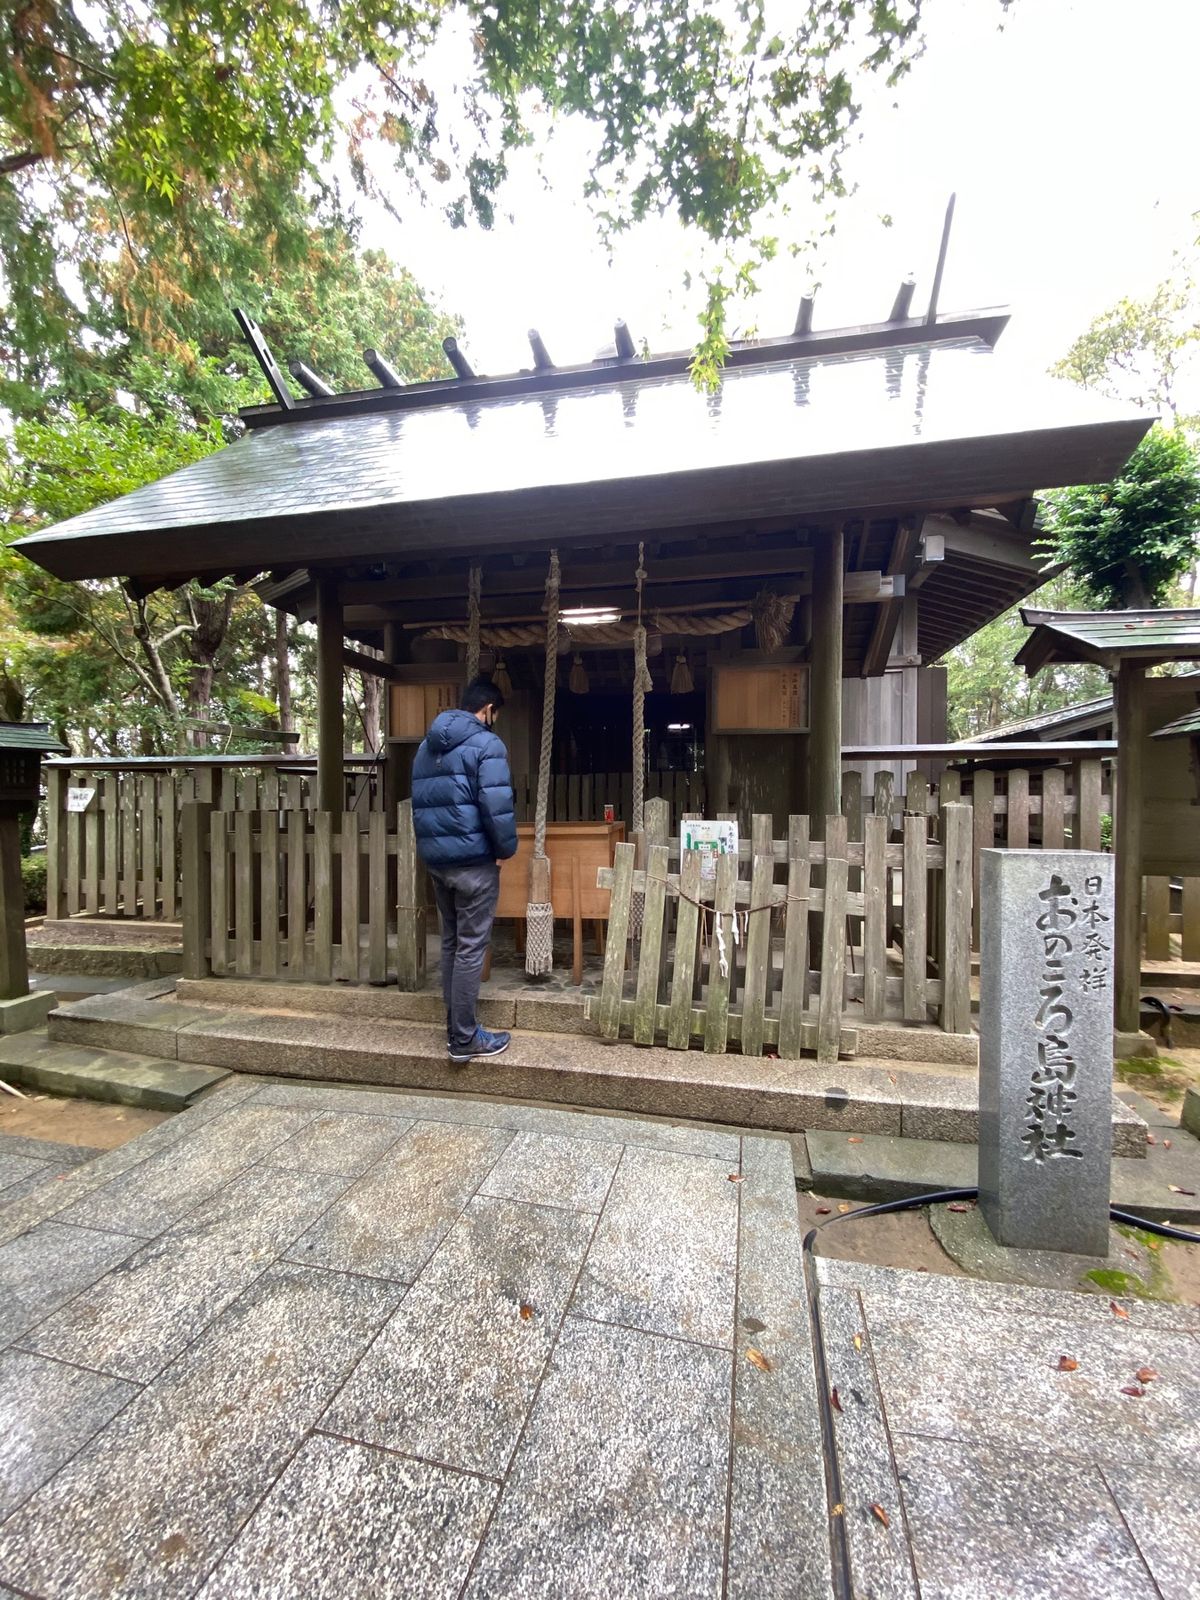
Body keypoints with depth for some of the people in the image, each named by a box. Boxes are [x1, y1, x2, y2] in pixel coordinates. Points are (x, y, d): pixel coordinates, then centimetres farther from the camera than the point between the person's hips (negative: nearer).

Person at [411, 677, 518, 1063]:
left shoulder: (428, 745, 14)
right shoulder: (486, 744, -11)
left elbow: (419, 801, 15)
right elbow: (497, 806, -19)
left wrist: (431, 843, 18)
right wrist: (507, 848, -6)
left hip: (435, 858, 8)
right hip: (474, 860, -8)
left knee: (451, 943, 16)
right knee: (471, 948, 0)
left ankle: (456, 1027, 26)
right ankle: (465, 1040, 8)